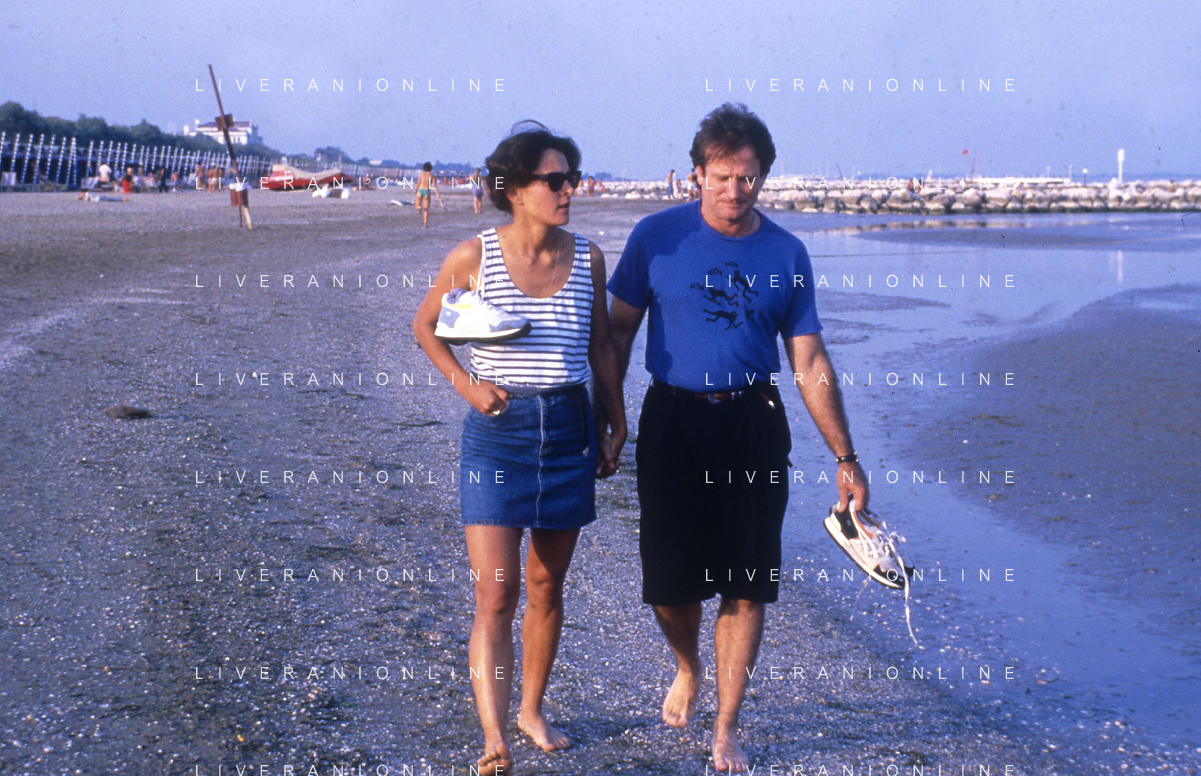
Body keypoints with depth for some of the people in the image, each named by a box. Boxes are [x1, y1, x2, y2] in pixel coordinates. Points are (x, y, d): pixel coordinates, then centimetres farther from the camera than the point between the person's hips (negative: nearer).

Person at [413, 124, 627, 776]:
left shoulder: (587, 259, 2)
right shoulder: (474, 256, -6)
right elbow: (424, 326, 8)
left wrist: (615, 426, 14)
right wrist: (465, 384, -5)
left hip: (568, 429, 3)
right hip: (498, 433, -3)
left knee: (547, 587, 14)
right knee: (495, 594, -9)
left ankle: (532, 709, 32)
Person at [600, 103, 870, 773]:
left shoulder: (786, 255, 4)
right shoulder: (658, 237, -1)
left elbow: (809, 364, 6)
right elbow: (619, 330, 6)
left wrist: (845, 457, 3)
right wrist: (603, 418, 0)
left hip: (754, 427, 1)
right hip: (673, 423, -1)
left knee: (747, 588, 0)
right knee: (669, 582, 0)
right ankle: (688, 669, 34)